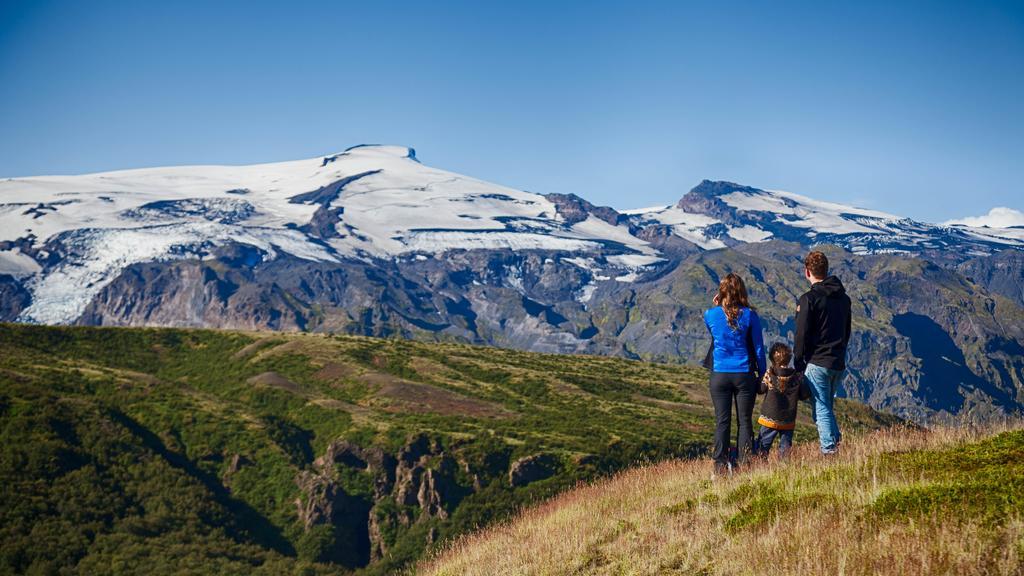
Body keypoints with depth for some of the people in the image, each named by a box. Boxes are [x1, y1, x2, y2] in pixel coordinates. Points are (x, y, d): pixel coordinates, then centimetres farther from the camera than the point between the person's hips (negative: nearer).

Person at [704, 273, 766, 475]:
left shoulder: (711, 315, -4)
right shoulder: (749, 315, -6)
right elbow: (759, 347, -1)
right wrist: (762, 375, 9)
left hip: (720, 375, 1)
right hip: (744, 375, -1)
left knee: (722, 422, 6)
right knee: (745, 421, 7)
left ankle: (721, 465, 4)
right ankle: (744, 464, 6)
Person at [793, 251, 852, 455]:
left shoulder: (809, 299, -12)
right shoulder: (843, 298, 11)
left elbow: (802, 336, -12)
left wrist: (798, 365, -4)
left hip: (817, 363, -7)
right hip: (839, 363, 7)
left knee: (821, 409, -2)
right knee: (826, 406, 19)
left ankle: (829, 449, -4)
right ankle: (836, 441, 15)